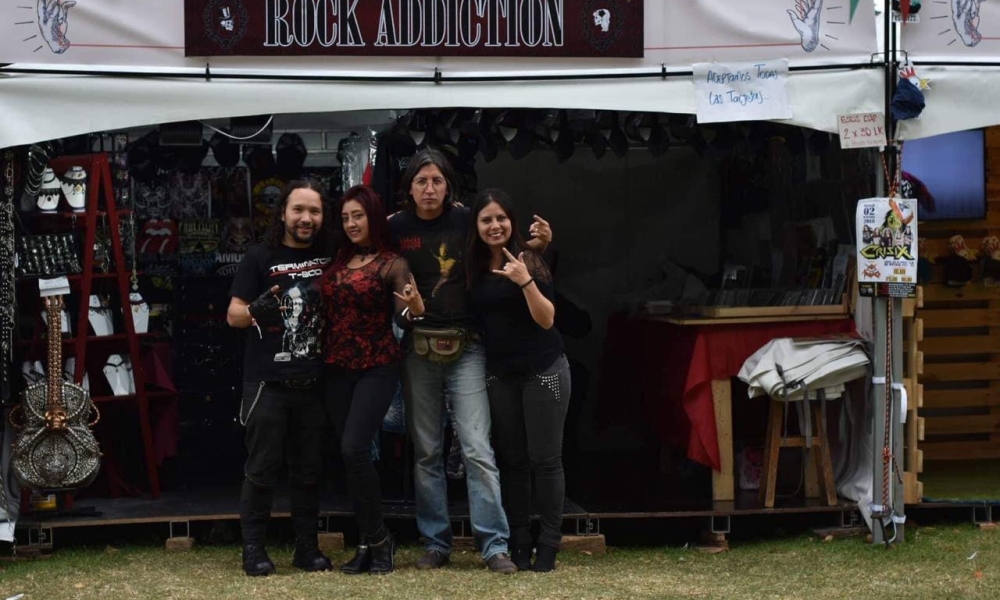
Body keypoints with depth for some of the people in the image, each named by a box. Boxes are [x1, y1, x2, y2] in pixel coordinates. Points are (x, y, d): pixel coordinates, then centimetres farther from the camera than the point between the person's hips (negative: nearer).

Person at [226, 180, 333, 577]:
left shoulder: (330, 256, 6)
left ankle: (307, 547, 15)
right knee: (262, 467, 0)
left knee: (308, 469, 8)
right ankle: (253, 548, 5)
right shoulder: (260, 257, -2)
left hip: (312, 381, 3)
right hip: (267, 381, -3)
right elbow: (233, 316, -4)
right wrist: (255, 310, -24)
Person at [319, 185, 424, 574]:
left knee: (354, 449, -18)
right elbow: (326, 311, 13)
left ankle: (378, 537, -3)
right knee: (349, 455, 5)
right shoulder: (337, 262, 10)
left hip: (377, 367, -6)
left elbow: (404, 318, -14)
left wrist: (415, 307, -34)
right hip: (337, 367, 6)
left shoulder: (392, 264, -6)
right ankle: (367, 543, 12)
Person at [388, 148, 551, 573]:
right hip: (418, 350, 2)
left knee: (477, 448, -9)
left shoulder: (467, 221, -2)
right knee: (426, 452, 8)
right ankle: (435, 543, 17)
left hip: (466, 347, -2)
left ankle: (494, 545, -6)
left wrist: (536, 244, -9)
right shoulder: (396, 228, 1)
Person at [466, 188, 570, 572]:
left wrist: (525, 281, -27)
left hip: (543, 370, -4)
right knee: (510, 458, 6)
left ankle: (549, 543, 4)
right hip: (499, 374, 4)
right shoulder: (473, 267, 3)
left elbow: (547, 320, -14)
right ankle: (518, 541, 13)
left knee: (545, 458, -2)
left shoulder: (529, 261, -9)